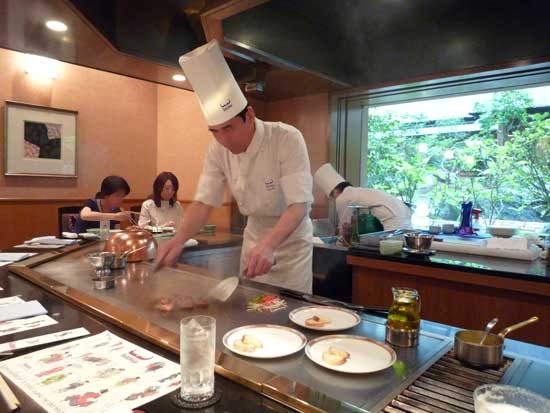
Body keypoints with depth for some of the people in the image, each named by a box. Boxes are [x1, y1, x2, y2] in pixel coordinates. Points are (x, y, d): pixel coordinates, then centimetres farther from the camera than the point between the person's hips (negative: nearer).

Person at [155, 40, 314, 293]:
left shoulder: (287, 139, -27)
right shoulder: (218, 149, -13)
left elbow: (299, 205, -31)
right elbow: (204, 202, -12)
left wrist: (268, 245, -48)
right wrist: (178, 240, -30)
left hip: (291, 237, -4)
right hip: (254, 234, 4)